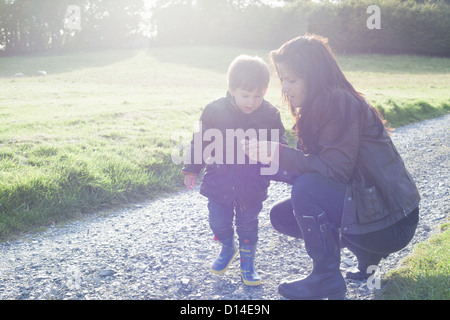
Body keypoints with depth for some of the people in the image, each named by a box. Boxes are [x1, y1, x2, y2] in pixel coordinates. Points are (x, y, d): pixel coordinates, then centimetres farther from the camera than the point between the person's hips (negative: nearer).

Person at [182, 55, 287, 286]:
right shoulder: (214, 111, -9)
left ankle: (247, 262, 32)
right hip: (219, 183, 1)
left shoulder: (270, 115, -7)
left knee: (247, 226, 11)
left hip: (252, 187, 0)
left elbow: (279, 146, 4)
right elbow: (201, 142, 2)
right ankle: (227, 249, 40)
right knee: (219, 222, 9)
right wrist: (191, 170, 4)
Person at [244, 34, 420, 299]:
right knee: (281, 215, 6)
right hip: (363, 199, 9)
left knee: (306, 189, -26)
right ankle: (366, 253, 13)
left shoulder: (340, 104, -20)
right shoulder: (319, 106, 7)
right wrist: (267, 157, -4)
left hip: (389, 223, -9)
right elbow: (312, 164, 7)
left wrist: (279, 153, -25)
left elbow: (336, 169, -26)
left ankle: (327, 280, -8)